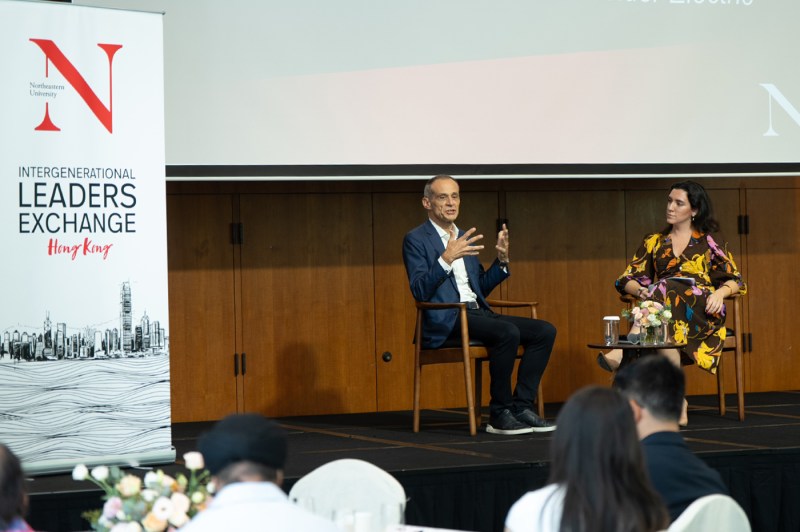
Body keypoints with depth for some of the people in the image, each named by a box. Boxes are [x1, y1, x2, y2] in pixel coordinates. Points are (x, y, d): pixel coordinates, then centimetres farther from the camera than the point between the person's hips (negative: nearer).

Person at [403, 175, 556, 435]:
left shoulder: (466, 239, 21)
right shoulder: (416, 240, -2)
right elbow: (420, 291, -14)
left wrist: (501, 260, 8)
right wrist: (446, 259, -26)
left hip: (477, 314, 8)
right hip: (445, 321, -8)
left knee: (545, 331, -7)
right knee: (508, 333, -32)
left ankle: (520, 407, -9)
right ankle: (499, 414, -22)